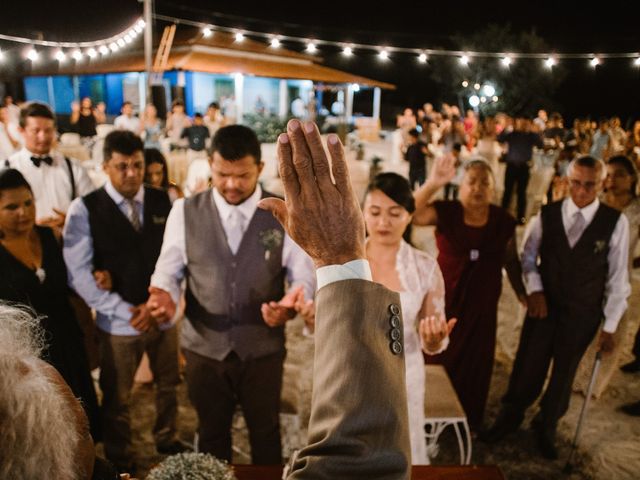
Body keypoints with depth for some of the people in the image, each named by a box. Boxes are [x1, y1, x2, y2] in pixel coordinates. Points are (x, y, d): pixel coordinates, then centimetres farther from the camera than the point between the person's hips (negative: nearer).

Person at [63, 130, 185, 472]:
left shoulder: (164, 201, -1)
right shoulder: (84, 209, -9)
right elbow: (78, 273, -12)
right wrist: (124, 310, -15)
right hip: (118, 321, -2)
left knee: (168, 385, 21)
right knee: (117, 397, 15)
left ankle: (167, 440, 47)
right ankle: (120, 460, 40)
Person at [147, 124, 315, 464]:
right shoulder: (185, 211, -6)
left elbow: (304, 276, -7)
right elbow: (168, 271, -2)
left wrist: (291, 304, -29)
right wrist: (164, 296, -25)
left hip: (263, 349, 0)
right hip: (204, 348, 1)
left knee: (265, 434, 22)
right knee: (212, 435, 23)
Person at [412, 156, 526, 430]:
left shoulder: (503, 220, -6)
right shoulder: (446, 212, -14)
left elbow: (510, 260, 5)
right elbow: (412, 214, -33)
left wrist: (522, 293, 9)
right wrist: (433, 183, -45)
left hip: (482, 304, 2)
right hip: (445, 300, -2)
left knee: (475, 362, 18)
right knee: (439, 358, 15)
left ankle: (468, 418, 41)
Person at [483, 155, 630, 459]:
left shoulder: (616, 222, -10)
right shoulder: (547, 215, -7)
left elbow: (618, 277, -5)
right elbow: (528, 256, 5)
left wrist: (610, 326, -4)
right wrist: (534, 289, -10)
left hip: (583, 313, 0)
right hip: (544, 305, 0)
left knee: (564, 372, 15)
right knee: (527, 365, 10)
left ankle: (546, 427, 40)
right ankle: (510, 417, 36)